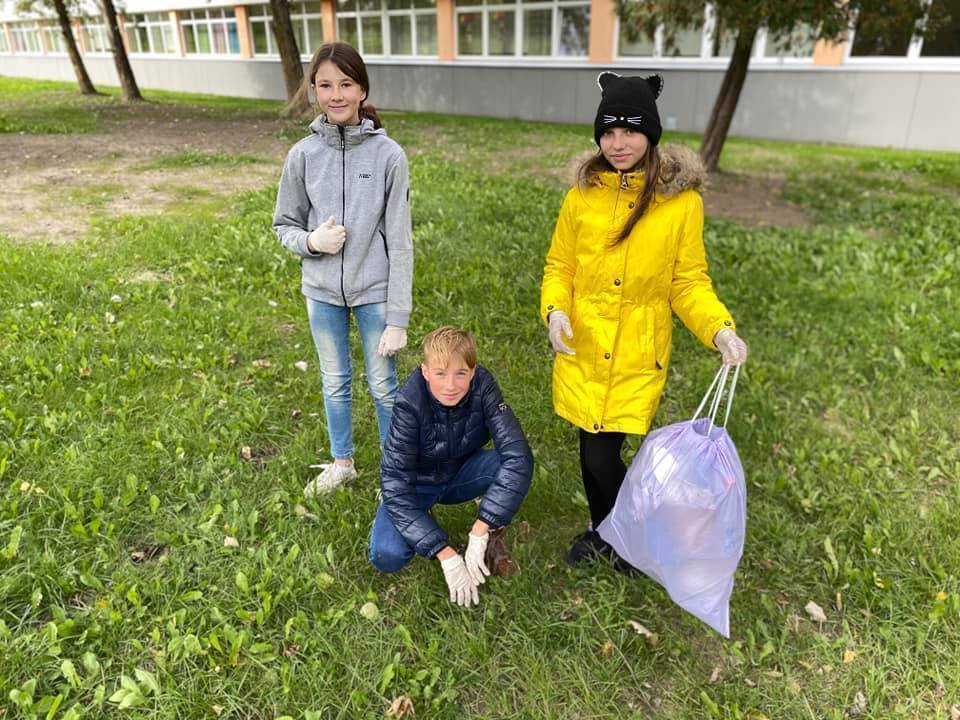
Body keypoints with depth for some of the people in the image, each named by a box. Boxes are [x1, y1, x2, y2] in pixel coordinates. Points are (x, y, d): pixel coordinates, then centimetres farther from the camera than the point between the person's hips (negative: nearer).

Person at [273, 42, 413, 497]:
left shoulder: (388, 155, -12)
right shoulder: (303, 154, -5)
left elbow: (399, 242, -10)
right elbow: (284, 224, 7)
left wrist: (398, 318, -11)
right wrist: (311, 241, -17)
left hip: (374, 293, -2)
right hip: (322, 293, 3)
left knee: (383, 387, 11)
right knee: (335, 383, 19)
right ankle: (341, 462, 42)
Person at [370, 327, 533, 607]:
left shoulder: (482, 386, -25)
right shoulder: (409, 403, -30)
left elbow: (517, 453, -32)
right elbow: (394, 482, -31)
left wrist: (479, 534, -36)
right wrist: (447, 556, -37)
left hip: (461, 475, 2)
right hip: (416, 483, -1)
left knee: (516, 463, -29)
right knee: (387, 556, -26)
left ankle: (493, 534, -2)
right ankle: (421, 518, 7)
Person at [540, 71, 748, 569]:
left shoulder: (681, 200, -6)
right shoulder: (583, 194, 0)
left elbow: (689, 281, -2)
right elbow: (559, 266, 6)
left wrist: (719, 329, -18)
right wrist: (555, 310, -13)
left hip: (637, 356, -3)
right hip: (581, 347, 3)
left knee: (603, 456, -3)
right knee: (590, 450, 14)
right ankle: (602, 531, 43)